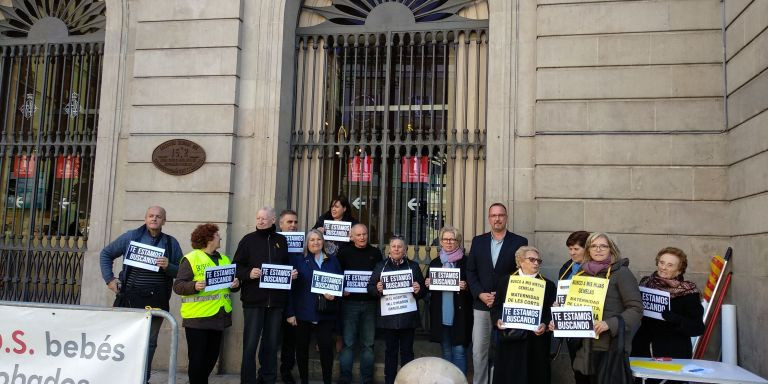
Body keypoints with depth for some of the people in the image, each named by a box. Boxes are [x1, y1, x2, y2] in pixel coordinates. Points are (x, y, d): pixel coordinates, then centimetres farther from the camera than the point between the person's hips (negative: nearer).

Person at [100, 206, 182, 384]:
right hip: (131, 298, -1)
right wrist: (109, 279, 4)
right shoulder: (131, 237, 4)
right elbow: (106, 254, 12)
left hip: (157, 301, 1)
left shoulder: (171, 243, 7)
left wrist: (168, 267, -14)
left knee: (149, 342, 7)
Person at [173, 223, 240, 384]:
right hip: (197, 317, -6)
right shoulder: (190, 259, -7)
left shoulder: (224, 259, 13)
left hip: (219, 316, 6)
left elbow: (232, 285, 18)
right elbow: (178, 286, -11)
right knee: (197, 358, 0)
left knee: (212, 356, 14)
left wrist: (236, 284, -5)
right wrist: (194, 286, -29)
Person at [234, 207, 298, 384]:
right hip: (253, 300, -3)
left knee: (272, 343, 11)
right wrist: (248, 273, -19)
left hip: (276, 300, 3)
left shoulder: (281, 240, 10)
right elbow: (236, 267, -1)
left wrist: (292, 273, -2)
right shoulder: (248, 240, 1)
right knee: (250, 343, -2)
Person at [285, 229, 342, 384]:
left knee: (326, 347, -4)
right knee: (302, 348, 8)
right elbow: (292, 287, -1)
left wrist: (334, 295, -9)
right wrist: (291, 312, -7)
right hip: (303, 313, -1)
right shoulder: (299, 261, 3)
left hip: (326, 313, 1)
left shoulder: (332, 260, 10)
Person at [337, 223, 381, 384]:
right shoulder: (344, 252, 4)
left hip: (370, 303, 2)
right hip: (350, 302, -2)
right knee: (348, 343, 0)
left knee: (368, 344, 6)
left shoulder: (375, 253, 9)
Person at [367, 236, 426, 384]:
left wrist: (419, 290, -14)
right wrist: (377, 289, -16)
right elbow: (370, 287, 5)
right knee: (390, 350, 7)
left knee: (407, 351, 5)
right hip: (388, 316, 0)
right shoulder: (381, 266, 8)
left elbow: (423, 290, 8)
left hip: (408, 316, 0)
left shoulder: (413, 266, 9)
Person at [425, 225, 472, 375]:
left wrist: (465, 287, -20)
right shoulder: (435, 262, 12)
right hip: (441, 314, 4)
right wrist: (427, 284, -5)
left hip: (459, 313, -4)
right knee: (446, 352, 14)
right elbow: (427, 285, 16)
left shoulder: (465, 262, -2)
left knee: (459, 351, -5)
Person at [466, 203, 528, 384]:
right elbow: (470, 271, 7)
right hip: (481, 305, 2)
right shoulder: (478, 241, 8)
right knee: (478, 351, 4)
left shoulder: (519, 242, 0)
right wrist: (480, 294, -8)